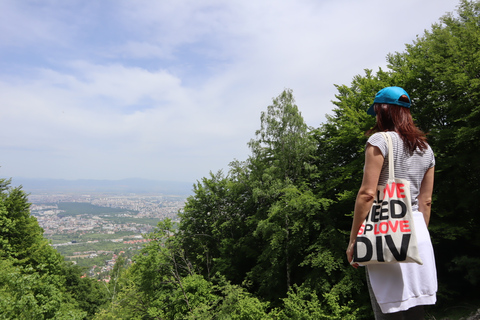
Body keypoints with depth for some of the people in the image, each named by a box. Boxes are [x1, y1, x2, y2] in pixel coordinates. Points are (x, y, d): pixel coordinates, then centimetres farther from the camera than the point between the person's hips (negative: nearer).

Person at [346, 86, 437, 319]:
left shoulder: (380, 140, -7)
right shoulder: (425, 148, 15)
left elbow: (367, 193, -14)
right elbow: (426, 201, 15)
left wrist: (353, 241, -10)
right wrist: (418, 235, 21)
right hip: (418, 233, 8)